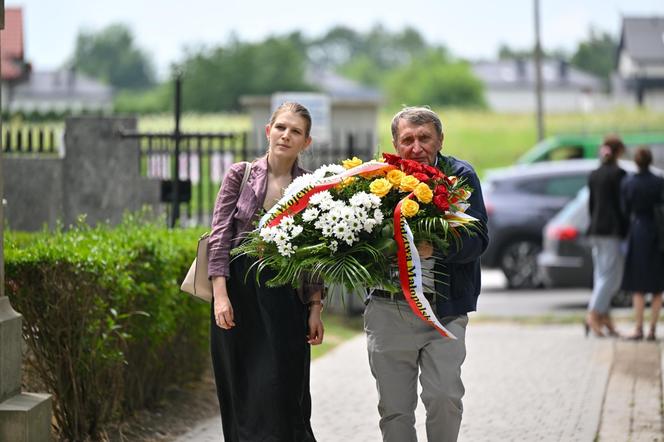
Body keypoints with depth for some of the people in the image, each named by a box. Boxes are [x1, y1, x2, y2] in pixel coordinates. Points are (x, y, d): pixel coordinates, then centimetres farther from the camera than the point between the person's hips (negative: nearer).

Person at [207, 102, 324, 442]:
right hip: (239, 287, 0)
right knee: (240, 391, 4)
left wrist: (315, 308, 0)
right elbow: (219, 236, -2)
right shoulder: (240, 175, 2)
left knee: (281, 391, -4)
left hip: (285, 296, 0)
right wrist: (220, 294, -11)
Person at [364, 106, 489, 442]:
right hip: (390, 309, 2)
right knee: (394, 408, 6)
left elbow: (477, 238, -12)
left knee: (444, 398, -12)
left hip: (446, 310, -2)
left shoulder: (459, 176, -1)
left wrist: (434, 248, -29)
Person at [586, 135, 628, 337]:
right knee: (610, 276, -6)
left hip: (595, 229, 8)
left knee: (601, 275, 11)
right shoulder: (618, 174, -10)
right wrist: (626, 231, -8)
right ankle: (593, 315, -15)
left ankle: (604, 317, 10)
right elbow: (623, 205, -12)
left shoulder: (594, 175, 12)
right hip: (613, 230, -8)